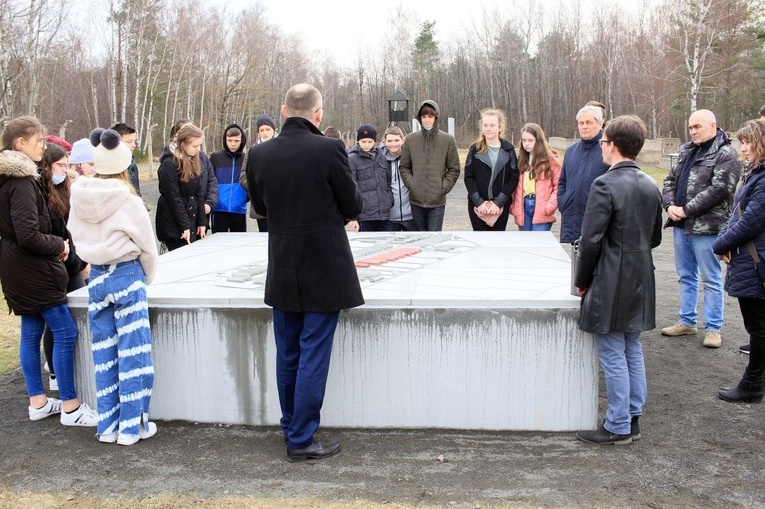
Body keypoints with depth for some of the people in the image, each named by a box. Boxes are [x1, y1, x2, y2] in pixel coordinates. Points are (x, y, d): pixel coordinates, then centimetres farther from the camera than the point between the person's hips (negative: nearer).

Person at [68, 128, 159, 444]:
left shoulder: (80, 200, -1)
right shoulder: (128, 201, -14)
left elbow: (78, 237, 7)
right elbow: (147, 247, -6)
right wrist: (147, 278, 11)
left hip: (96, 278, 5)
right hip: (127, 276, -5)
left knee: (104, 354, 13)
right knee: (132, 353, 4)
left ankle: (107, 425, 21)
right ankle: (132, 426, 11)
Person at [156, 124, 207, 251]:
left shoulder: (193, 162, 11)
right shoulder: (169, 165, -12)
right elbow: (173, 197, -15)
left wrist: (202, 222, 5)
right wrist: (184, 226, -17)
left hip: (192, 220, 7)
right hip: (174, 225, -7)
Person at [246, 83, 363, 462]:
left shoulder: (258, 154, -4)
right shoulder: (329, 149, -16)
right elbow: (353, 206, -7)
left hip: (282, 270, 5)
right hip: (324, 269, -4)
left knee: (287, 355, 17)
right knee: (314, 355, 3)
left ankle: (292, 428, 31)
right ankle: (301, 439, 10)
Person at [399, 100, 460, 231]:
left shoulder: (448, 140, -2)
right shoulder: (411, 139, 2)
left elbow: (454, 169, 2)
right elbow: (403, 167, 9)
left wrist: (443, 188, -7)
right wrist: (411, 184, -5)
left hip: (438, 201, -2)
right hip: (416, 200, 2)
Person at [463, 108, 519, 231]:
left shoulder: (508, 150, 1)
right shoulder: (475, 149, 2)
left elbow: (513, 179, -2)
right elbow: (468, 177, 0)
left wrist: (498, 202, -10)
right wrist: (479, 202, -10)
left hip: (501, 206, 0)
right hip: (477, 206, 0)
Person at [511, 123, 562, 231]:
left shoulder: (551, 160, -1)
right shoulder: (521, 159, 13)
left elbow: (559, 186, -5)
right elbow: (516, 186, 12)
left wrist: (548, 208, -13)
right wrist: (514, 207, 1)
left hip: (541, 213, -5)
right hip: (523, 207, 5)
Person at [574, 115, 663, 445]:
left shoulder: (605, 185, -17)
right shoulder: (651, 186, 7)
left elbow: (590, 240, -18)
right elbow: (655, 238, 15)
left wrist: (582, 281, -6)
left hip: (610, 286, -8)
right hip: (641, 284, 8)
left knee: (613, 357, 1)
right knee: (633, 352, 17)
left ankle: (618, 427, 11)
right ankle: (633, 419, 27)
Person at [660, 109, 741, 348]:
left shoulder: (726, 155, -9)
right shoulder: (687, 151, 15)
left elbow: (718, 189, -19)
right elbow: (671, 180, 14)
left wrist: (686, 210, -17)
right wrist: (670, 205, -5)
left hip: (706, 228, -8)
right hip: (681, 226, 8)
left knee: (711, 280, 2)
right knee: (686, 276, 16)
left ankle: (713, 328, 11)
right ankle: (687, 322, 27)